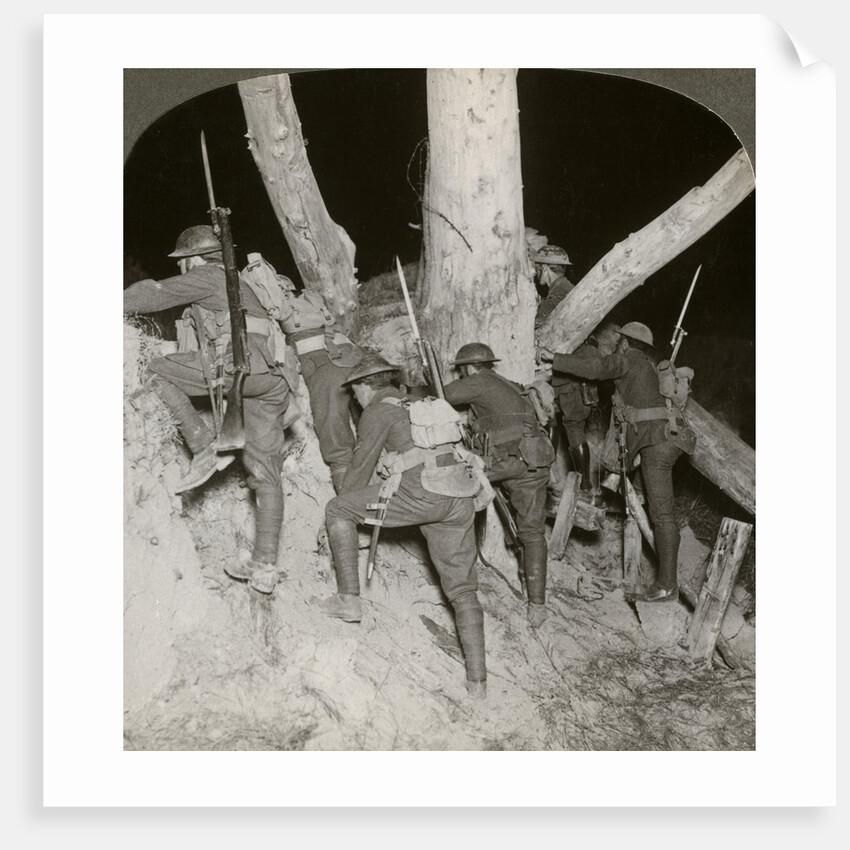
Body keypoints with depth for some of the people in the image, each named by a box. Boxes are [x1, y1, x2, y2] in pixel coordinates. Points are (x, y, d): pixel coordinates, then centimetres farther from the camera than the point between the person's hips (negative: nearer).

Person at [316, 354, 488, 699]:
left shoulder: (378, 410, 8)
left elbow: (360, 467, 10)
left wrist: (341, 515, 24)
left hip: (421, 493, -7)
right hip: (459, 501, 8)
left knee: (337, 510, 8)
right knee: (462, 589, 12)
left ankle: (349, 598, 7)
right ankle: (477, 680, 11)